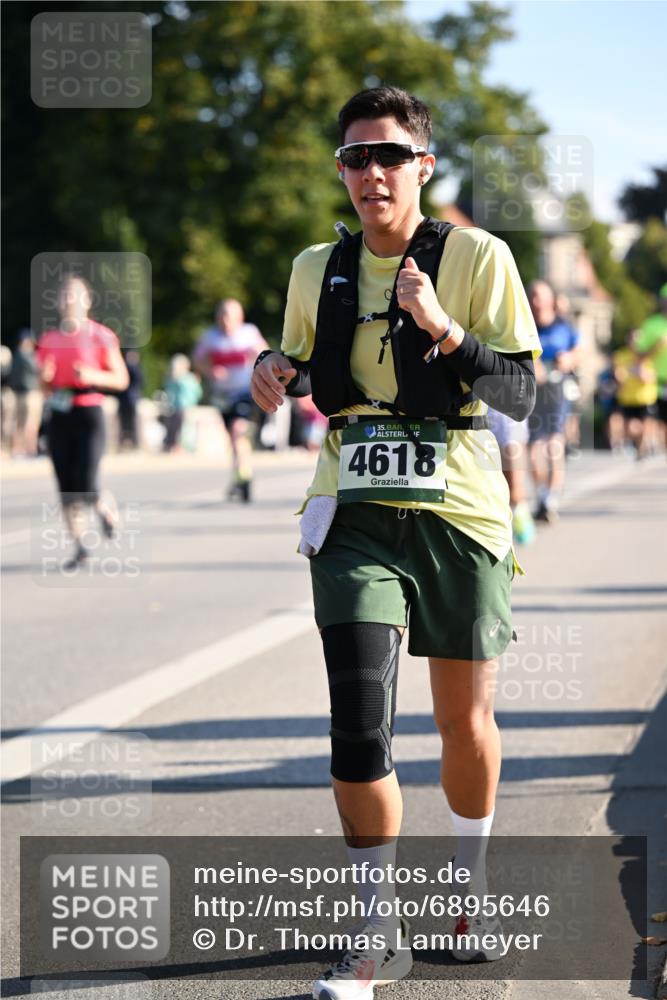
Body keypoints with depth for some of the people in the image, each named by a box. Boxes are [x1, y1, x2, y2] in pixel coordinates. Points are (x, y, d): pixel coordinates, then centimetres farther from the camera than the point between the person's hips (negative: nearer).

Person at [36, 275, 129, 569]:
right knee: (66, 489, 0)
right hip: (59, 415, 4)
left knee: (85, 486, -13)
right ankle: (79, 547, 10)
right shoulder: (48, 339, 10)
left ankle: (107, 509, 21)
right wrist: (45, 377, -5)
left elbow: (121, 379, 0)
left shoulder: (100, 336, -1)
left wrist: (92, 376, -16)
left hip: (89, 414, -4)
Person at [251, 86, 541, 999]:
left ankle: (473, 882, 36)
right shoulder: (317, 270, 9)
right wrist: (277, 371, -1)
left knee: (466, 724, 10)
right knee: (358, 724, -12)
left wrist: (444, 330, -23)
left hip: (461, 515, -1)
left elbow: (521, 394, -8)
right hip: (356, 518, 2)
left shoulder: (478, 258, -3)